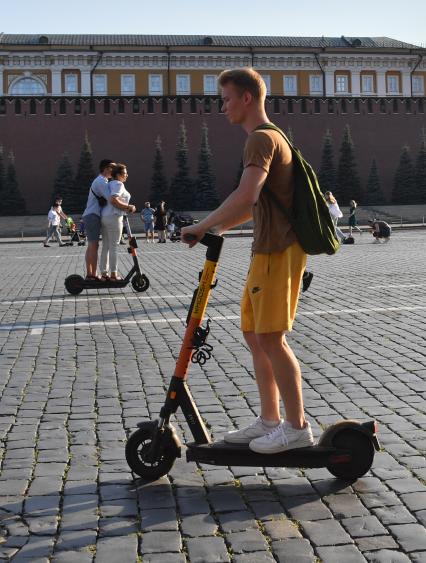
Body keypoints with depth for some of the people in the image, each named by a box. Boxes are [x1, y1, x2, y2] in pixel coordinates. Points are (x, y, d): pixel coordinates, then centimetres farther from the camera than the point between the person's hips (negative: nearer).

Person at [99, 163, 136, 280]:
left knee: (106, 246, 9)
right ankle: (114, 274, -3)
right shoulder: (118, 184, -9)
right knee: (114, 247, -5)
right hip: (113, 217, -9)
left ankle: (104, 273, 11)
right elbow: (113, 200, -23)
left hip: (105, 217, 9)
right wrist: (128, 207, -16)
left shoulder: (110, 184, 20)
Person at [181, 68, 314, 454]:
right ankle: (269, 421, 20)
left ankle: (297, 427, 4)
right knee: (254, 333, 12)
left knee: (271, 337, -6)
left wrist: (203, 226, -20)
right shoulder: (267, 138, 21)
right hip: (269, 250, 10)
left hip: (278, 250, -10)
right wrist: (220, 227, 18)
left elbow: (246, 195, -27)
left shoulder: (261, 138, -12)